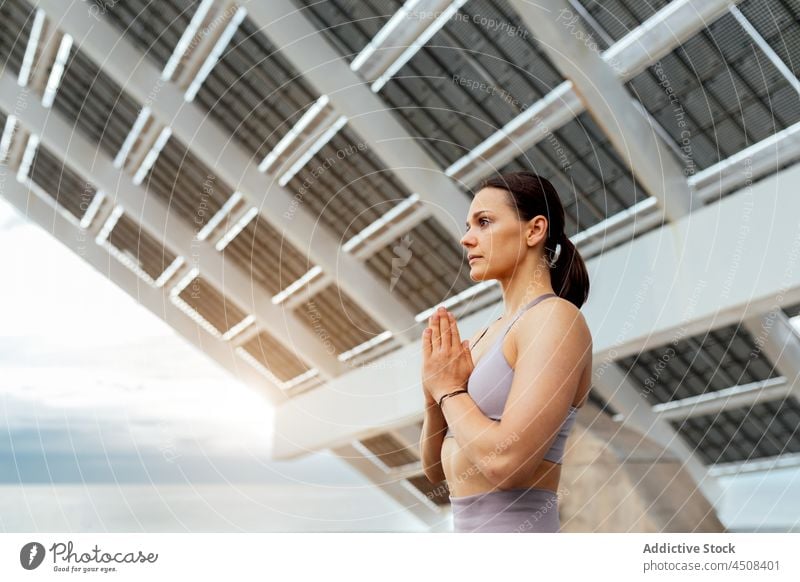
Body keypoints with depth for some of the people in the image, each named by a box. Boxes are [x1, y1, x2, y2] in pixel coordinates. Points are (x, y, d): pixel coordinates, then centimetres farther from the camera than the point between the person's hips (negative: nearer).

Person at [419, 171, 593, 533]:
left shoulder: (554, 318, -12)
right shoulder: (486, 336, 11)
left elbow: (507, 460, -23)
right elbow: (437, 469, 13)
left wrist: (450, 390, -8)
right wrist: (435, 398, -5)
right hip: (469, 529, 8)